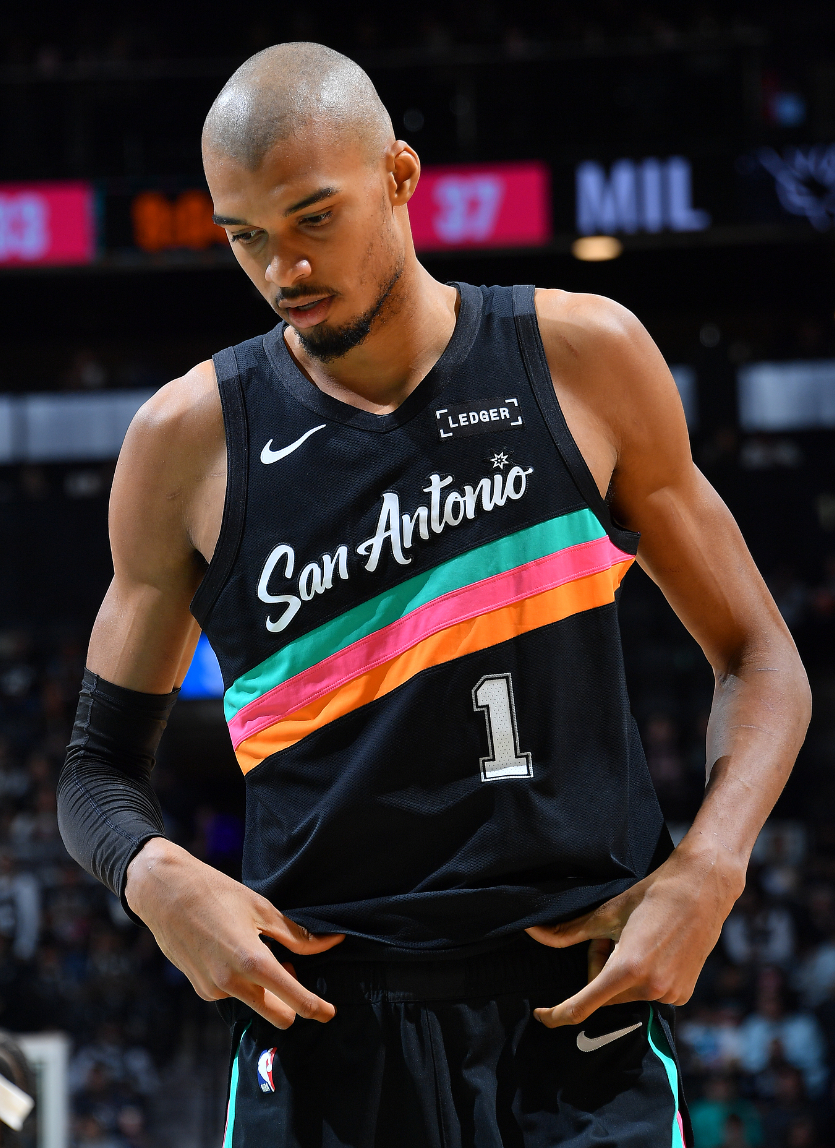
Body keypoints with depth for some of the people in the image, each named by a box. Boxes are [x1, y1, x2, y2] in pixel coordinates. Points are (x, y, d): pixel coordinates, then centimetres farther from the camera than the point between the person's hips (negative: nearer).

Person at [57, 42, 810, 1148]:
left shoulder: (581, 359, 2)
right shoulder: (188, 441, 2)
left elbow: (758, 659, 10)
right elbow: (101, 763, 11)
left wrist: (705, 873, -6)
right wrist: (155, 876, -11)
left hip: (581, 1008, 0)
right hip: (320, 1034, 0)